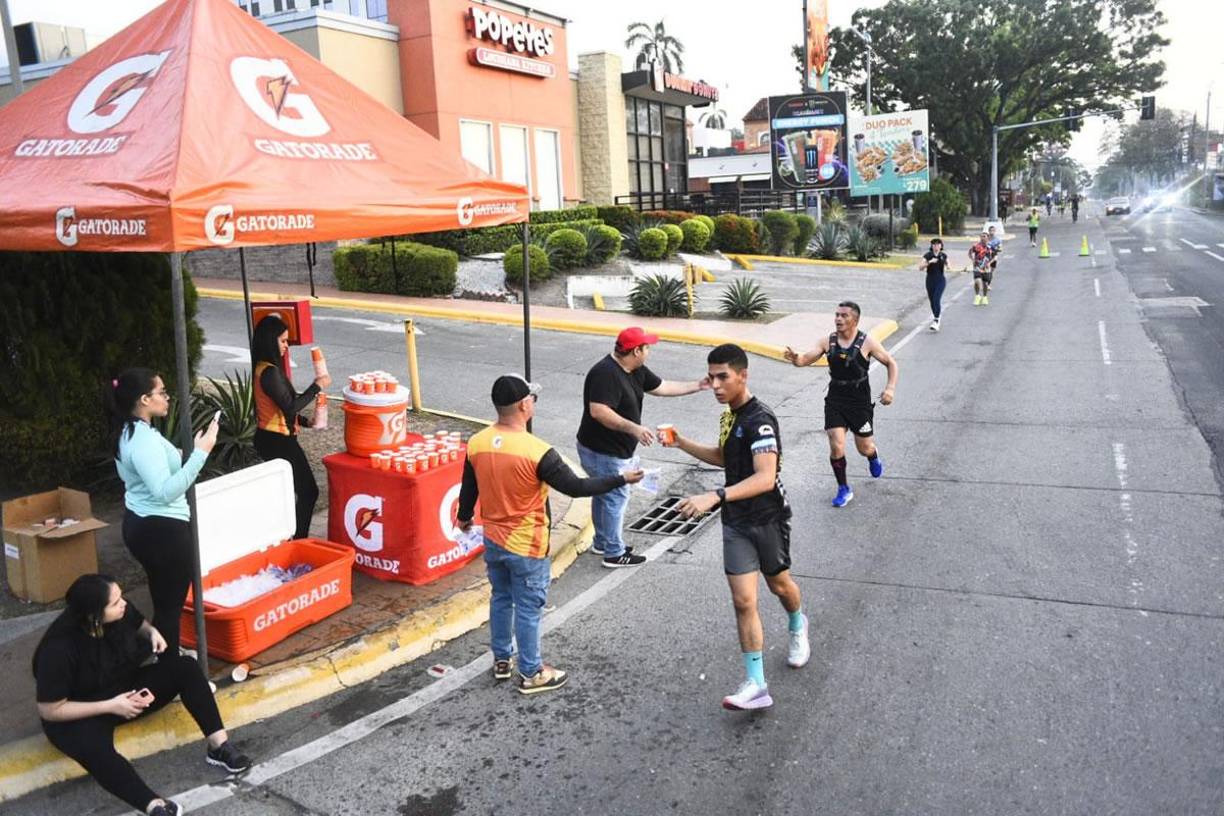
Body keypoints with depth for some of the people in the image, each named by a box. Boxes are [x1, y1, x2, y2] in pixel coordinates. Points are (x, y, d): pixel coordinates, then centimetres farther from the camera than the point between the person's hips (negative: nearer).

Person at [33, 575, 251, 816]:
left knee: (185, 667, -17)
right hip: (81, 716, -6)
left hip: (126, 690, 6)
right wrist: (110, 706, -25)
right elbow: (50, 710, -20)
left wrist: (152, 632, -12)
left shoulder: (121, 612, -14)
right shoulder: (58, 649, -28)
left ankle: (219, 746, -22)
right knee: (94, 749, -40)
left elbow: (140, 624, 12)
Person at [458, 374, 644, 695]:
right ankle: (531, 674, 24)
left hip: (492, 540, 6)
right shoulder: (537, 451, -27)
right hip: (527, 546, -6)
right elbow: (576, 487, -21)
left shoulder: (476, 444, -8)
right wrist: (621, 479, -11)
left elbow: (468, 489, 6)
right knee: (528, 609, 9)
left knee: (501, 599, 23)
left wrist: (464, 517, 26)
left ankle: (501, 660, 38)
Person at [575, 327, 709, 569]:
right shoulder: (606, 374, -27)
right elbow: (598, 411, -35)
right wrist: (633, 428, -38)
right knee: (616, 497, 1)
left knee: (604, 494, 21)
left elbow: (662, 387, 14)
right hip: (603, 452, -10)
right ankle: (614, 554, 14)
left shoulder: (636, 371, 4)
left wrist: (698, 386, 13)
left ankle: (602, 543, 38)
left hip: (612, 449, 10)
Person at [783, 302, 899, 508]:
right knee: (836, 447, -7)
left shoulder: (867, 342, -10)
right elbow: (806, 359, -10)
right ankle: (844, 489, 12)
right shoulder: (828, 341, -3)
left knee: (864, 448, 10)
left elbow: (891, 363, 0)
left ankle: (874, 459, 49)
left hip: (860, 401, -2)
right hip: (835, 400, 2)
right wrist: (795, 358, -34)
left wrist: (890, 388, -14)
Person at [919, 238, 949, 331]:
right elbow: (920, 267, -12)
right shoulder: (927, 255, -3)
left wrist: (947, 266, -4)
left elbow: (947, 265, 20)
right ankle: (935, 316, 39)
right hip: (930, 280, 1)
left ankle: (936, 322, -22)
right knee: (932, 300, 11)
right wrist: (929, 262, -25)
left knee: (936, 299, -18)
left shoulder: (943, 255, 2)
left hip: (940, 280, -1)